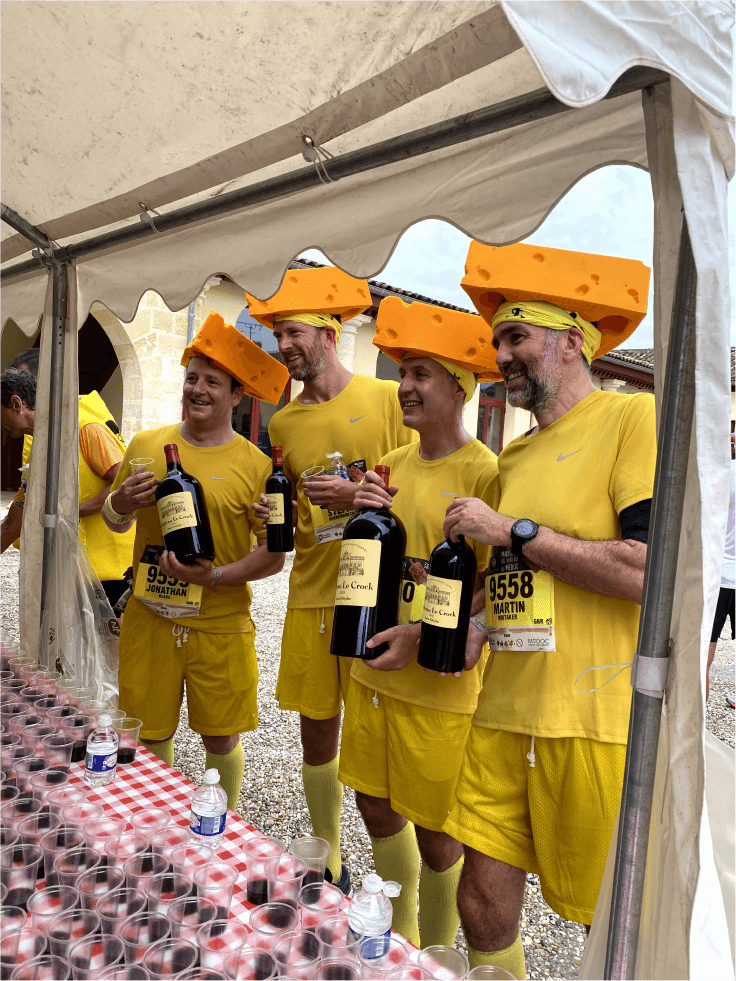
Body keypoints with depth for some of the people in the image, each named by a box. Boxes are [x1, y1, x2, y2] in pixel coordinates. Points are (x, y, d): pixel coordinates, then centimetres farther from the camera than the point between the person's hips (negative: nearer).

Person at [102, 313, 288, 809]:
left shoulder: (256, 465, -7)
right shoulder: (145, 444, 4)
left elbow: (274, 554, -7)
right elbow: (115, 522, 15)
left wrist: (215, 576, -20)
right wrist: (120, 502, -7)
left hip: (220, 627, -3)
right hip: (148, 620, 3)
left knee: (222, 738, 10)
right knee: (152, 735, 14)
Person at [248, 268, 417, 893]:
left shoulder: (388, 399, -2)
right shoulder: (283, 424, 11)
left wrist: (359, 497, -16)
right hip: (311, 592, 5)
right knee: (317, 730, 13)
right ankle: (329, 867, 34)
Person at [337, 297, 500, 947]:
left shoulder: (484, 472, -14)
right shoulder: (394, 462, 7)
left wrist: (423, 636, -23)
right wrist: (365, 516, -5)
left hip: (439, 680, -6)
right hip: (371, 668, 7)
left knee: (435, 831, 10)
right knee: (377, 807, 20)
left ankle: (436, 955, 38)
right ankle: (398, 936, 46)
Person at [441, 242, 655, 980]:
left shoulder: (636, 417, -7)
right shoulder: (512, 459, 14)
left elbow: (655, 571, -19)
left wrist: (512, 530, -14)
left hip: (598, 723, -6)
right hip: (503, 716, 6)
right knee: (483, 910, 13)